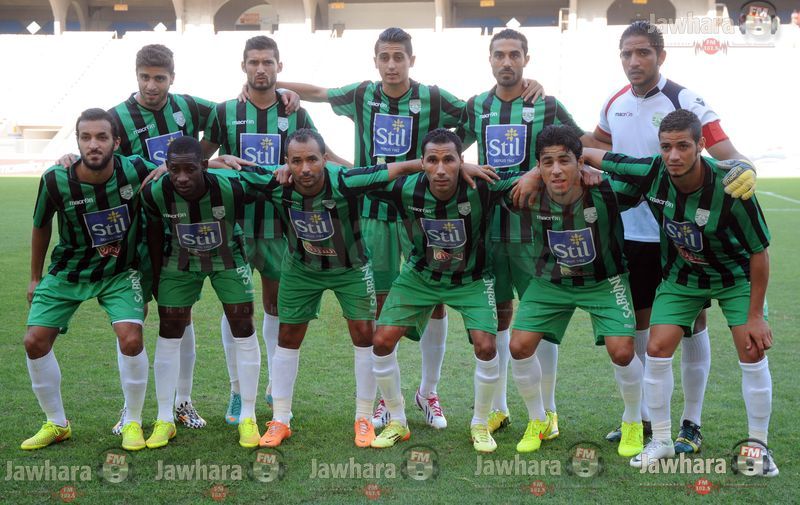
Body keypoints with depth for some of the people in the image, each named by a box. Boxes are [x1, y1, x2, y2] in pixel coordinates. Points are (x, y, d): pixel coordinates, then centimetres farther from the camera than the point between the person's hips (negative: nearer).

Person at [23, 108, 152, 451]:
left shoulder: (135, 170, -23)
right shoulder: (56, 181, -22)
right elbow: (41, 227, -1)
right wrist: (35, 278, 9)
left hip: (120, 272, -1)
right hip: (68, 271, 1)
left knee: (131, 339, -19)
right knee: (35, 342, -5)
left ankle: (133, 423, 4)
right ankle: (56, 424, 17)